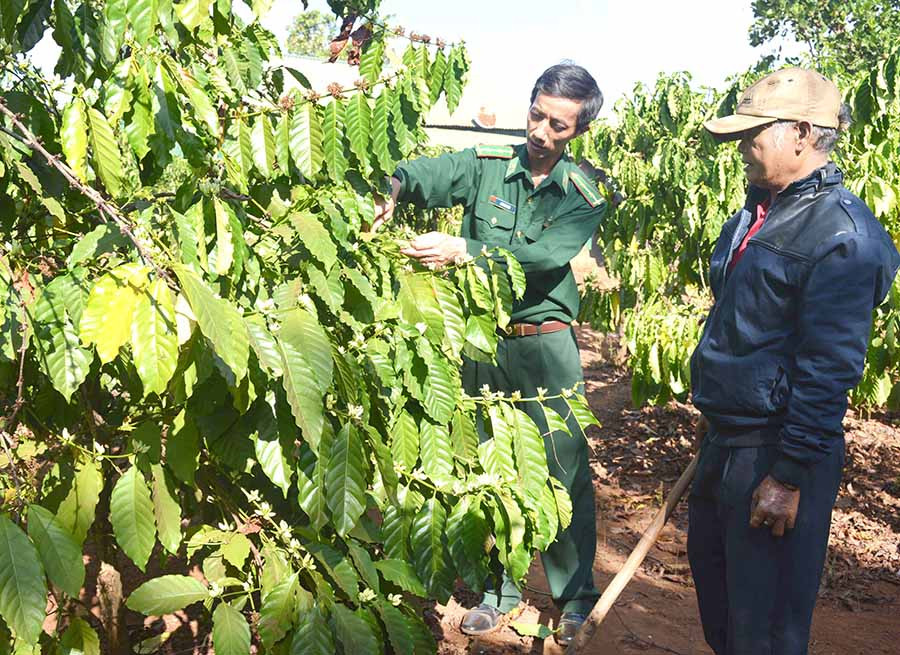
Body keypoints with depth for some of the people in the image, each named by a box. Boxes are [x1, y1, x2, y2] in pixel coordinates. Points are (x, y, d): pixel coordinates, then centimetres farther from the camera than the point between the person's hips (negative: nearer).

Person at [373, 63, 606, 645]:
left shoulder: (584, 194, -4)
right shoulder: (487, 166, 1)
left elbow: (545, 254, -20)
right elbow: (421, 175, -12)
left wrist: (462, 249, -32)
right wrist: (391, 192, -36)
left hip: (544, 343, -2)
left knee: (565, 471, 3)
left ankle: (577, 596, 22)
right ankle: (501, 589, 30)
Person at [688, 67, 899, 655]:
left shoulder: (841, 236, -20)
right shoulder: (758, 213, 10)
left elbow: (829, 369, -23)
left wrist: (789, 477, -22)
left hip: (778, 452, -9)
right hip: (726, 440, 9)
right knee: (709, 566, 24)